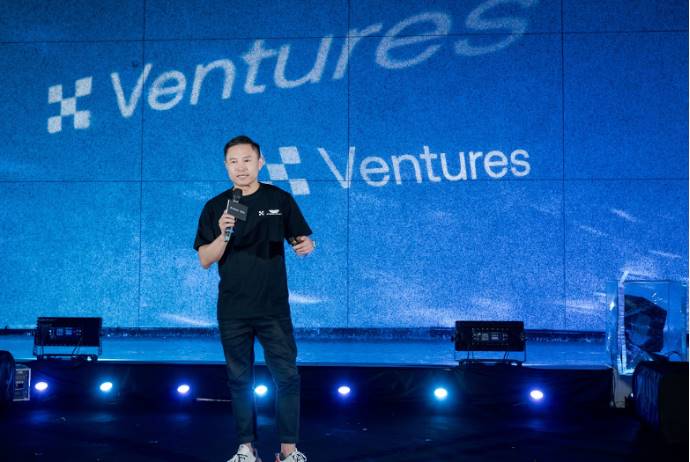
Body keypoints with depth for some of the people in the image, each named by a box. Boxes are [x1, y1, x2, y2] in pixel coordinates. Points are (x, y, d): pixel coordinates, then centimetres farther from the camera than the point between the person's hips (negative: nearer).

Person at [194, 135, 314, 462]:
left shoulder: (280, 200, 2)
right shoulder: (215, 207, 2)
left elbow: (299, 239, 8)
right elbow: (205, 260, -1)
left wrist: (305, 245, -16)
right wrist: (223, 234, -20)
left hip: (274, 307, -1)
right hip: (233, 311, 1)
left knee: (286, 376, -2)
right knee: (240, 379, 7)